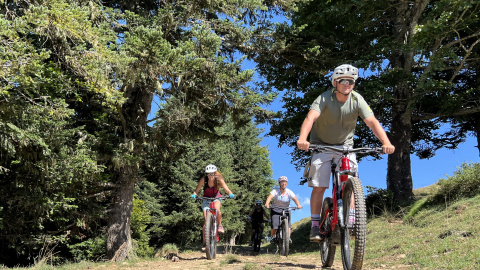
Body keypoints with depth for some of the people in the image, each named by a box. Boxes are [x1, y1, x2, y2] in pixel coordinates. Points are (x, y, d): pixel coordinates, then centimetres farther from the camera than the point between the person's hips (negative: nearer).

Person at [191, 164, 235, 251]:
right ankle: (204, 242, 0)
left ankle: (220, 225, -7)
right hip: (206, 198, 1)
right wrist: (194, 194, -45)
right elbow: (197, 190, -24)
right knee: (206, 220, -9)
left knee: (217, 209, -35)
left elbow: (227, 189, -27)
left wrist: (231, 194, -48)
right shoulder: (203, 179, -22)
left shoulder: (219, 179, -22)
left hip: (216, 198, -1)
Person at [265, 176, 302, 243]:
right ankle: (272, 237, 14)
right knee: (274, 227, -13)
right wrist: (267, 204, -52)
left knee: (288, 225, -18)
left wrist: (298, 205, -45)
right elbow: (270, 197, -31)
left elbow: (295, 199, -24)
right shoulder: (275, 191, -16)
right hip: (275, 211, -2)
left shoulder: (289, 192, -11)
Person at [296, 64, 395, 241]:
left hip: (345, 145, 2)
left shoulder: (357, 100, -13)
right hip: (322, 145, -2)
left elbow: (372, 122, -23)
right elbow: (310, 117, -37)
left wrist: (386, 142, -39)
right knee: (319, 186, -7)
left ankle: (351, 220, 2)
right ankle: (315, 226, 3)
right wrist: (302, 139, -56)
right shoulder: (325, 98, -21)